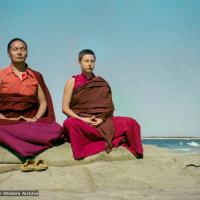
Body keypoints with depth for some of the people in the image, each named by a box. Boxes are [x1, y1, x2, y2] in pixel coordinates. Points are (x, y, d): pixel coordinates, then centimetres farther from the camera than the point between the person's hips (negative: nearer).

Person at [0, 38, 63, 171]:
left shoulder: (36, 76, 16)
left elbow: (43, 102, 13)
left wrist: (35, 119, -6)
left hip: (31, 121, 2)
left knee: (57, 129, -29)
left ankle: (27, 156, -25)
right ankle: (29, 157, -27)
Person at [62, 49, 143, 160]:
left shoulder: (102, 83, 10)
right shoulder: (72, 81, 5)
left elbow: (108, 106, 9)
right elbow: (65, 108, 0)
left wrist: (102, 119, -12)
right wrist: (82, 119, -15)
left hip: (101, 121, 2)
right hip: (80, 120, -2)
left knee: (130, 123, -18)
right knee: (71, 123, -39)